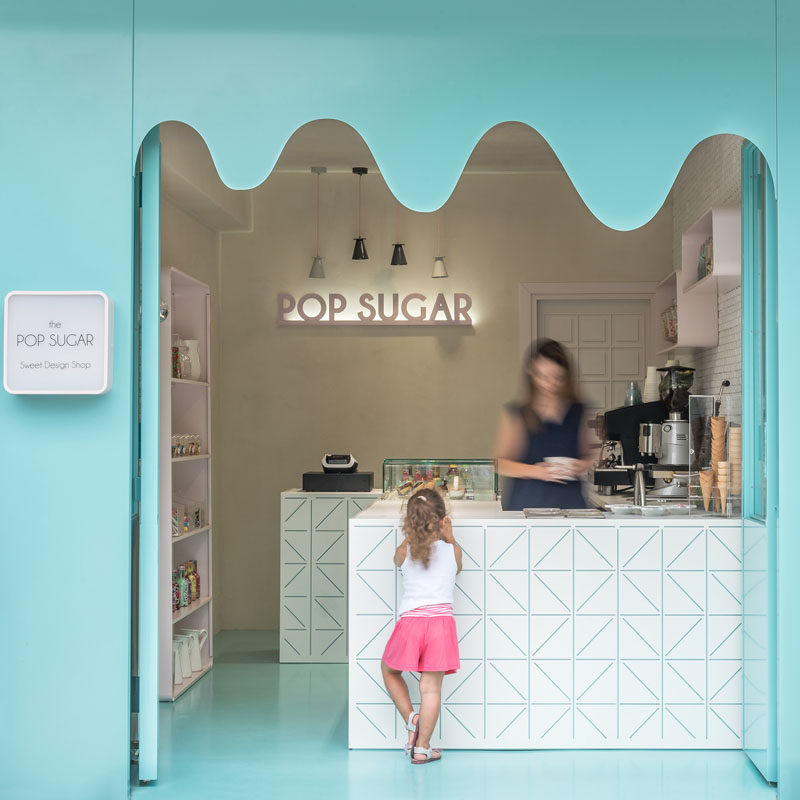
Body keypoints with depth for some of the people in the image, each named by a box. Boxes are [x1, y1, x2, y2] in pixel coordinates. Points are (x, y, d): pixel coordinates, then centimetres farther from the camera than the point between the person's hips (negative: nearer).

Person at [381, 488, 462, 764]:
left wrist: (412, 533, 34)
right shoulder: (452, 551, 3)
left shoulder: (404, 552, 2)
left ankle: (411, 717, 12)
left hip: (410, 622, 0)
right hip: (442, 622, 0)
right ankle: (422, 749, 9)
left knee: (389, 670, 25)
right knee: (431, 687, 4)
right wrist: (448, 536, 30)